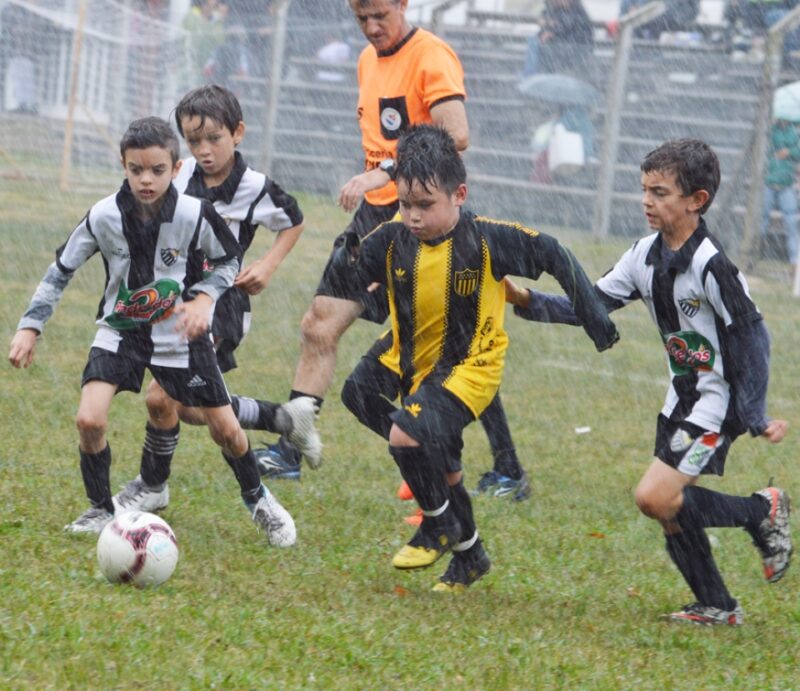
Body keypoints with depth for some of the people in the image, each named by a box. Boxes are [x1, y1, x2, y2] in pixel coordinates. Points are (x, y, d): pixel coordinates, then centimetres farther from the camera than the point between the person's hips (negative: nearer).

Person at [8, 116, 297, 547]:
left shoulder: (195, 215, -19)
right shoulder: (104, 217, -18)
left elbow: (228, 260, 0)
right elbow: (61, 270, -4)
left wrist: (203, 299, -18)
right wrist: (29, 327, -8)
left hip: (179, 333, 0)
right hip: (120, 330, 0)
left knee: (226, 429, 2)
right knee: (89, 419, -19)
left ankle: (257, 499, 31)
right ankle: (101, 511, 3)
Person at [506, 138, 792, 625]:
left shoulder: (711, 266, -21)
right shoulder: (647, 256, 2)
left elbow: (752, 335, -17)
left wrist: (756, 416, -16)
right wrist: (527, 301, -8)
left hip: (719, 403, -8)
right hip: (682, 399, 8)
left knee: (656, 498, -17)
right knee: (670, 511, 7)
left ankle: (763, 511, 1)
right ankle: (716, 607, 21)